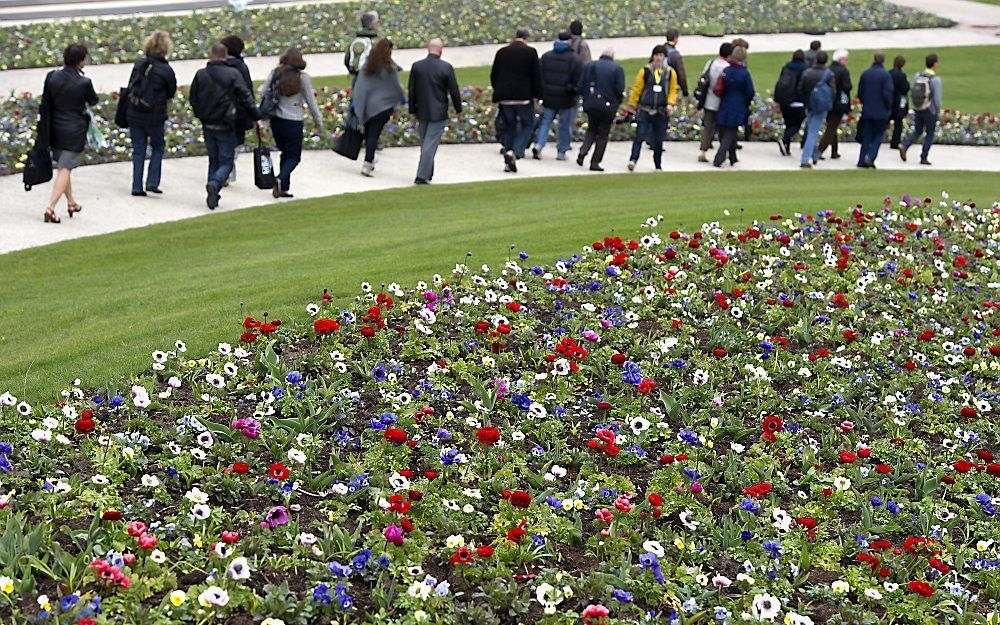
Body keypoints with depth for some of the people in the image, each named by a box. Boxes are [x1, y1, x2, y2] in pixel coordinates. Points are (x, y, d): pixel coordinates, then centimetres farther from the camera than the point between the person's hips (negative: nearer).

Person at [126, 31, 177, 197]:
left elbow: (130, 86, 6)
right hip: (154, 117, -3)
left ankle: (137, 186, 9)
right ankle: (152, 182, 5)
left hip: (134, 115, 3)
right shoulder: (166, 70, -11)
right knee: (158, 147, 16)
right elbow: (171, 93, 0)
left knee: (138, 150, 11)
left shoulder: (139, 64, 0)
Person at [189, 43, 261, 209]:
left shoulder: (201, 74, 1)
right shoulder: (233, 74, -8)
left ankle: (212, 195, 13)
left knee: (213, 160, 18)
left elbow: (192, 98, 8)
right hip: (226, 126, -3)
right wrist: (256, 116, -1)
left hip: (207, 125, 3)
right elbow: (246, 97, -10)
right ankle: (215, 184, -26)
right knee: (226, 162, 2)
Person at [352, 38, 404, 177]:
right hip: (382, 106, -4)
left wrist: (357, 103, 4)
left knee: (369, 133, 17)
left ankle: (370, 160, 27)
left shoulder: (367, 66, 1)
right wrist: (401, 97, 19)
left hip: (367, 105, 4)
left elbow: (359, 86, 0)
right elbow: (396, 87, -2)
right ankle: (367, 164, -14)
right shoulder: (389, 69, -10)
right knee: (374, 135, -6)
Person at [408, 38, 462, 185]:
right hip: (438, 112, -4)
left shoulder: (416, 66, -1)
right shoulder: (446, 67, -11)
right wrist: (458, 109, 6)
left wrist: (412, 110, 12)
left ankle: (428, 174, 27)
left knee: (424, 143, 17)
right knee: (430, 144, -2)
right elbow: (454, 90, -7)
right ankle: (422, 176, -7)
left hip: (422, 112, 4)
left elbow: (411, 90, 3)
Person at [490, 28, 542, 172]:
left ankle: (508, 162, 11)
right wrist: (536, 94, 3)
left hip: (505, 98, 4)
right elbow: (536, 76, -6)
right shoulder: (530, 52, -5)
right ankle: (516, 152, -13)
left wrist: (498, 92, 18)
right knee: (527, 125, 9)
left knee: (510, 127, 14)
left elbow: (493, 75, 10)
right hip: (524, 97, -4)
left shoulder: (501, 52, 6)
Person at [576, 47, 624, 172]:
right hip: (608, 106, -3)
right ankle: (595, 162, 6)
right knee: (603, 134, 8)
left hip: (590, 105, 3)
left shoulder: (590, 65, 3)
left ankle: (583, 151, -4)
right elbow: (620, 90, -11)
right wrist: (616, 103, 7)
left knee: (592, 130, 20)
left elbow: (580, 87, 2)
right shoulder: (617, 69, -5)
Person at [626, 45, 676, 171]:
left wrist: (670, 104, -6)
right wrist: (631, 105, 6)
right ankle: (633, 160, -17)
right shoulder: (645, 70, 0)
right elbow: (637, 88, 4)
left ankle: (658, 165, 21)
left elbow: (673, 90, 10)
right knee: (640, 135, -14)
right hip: (645, 110, -2)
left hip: (661, 112, 2)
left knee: (658, 139, 8)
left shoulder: (670, 72, 5)